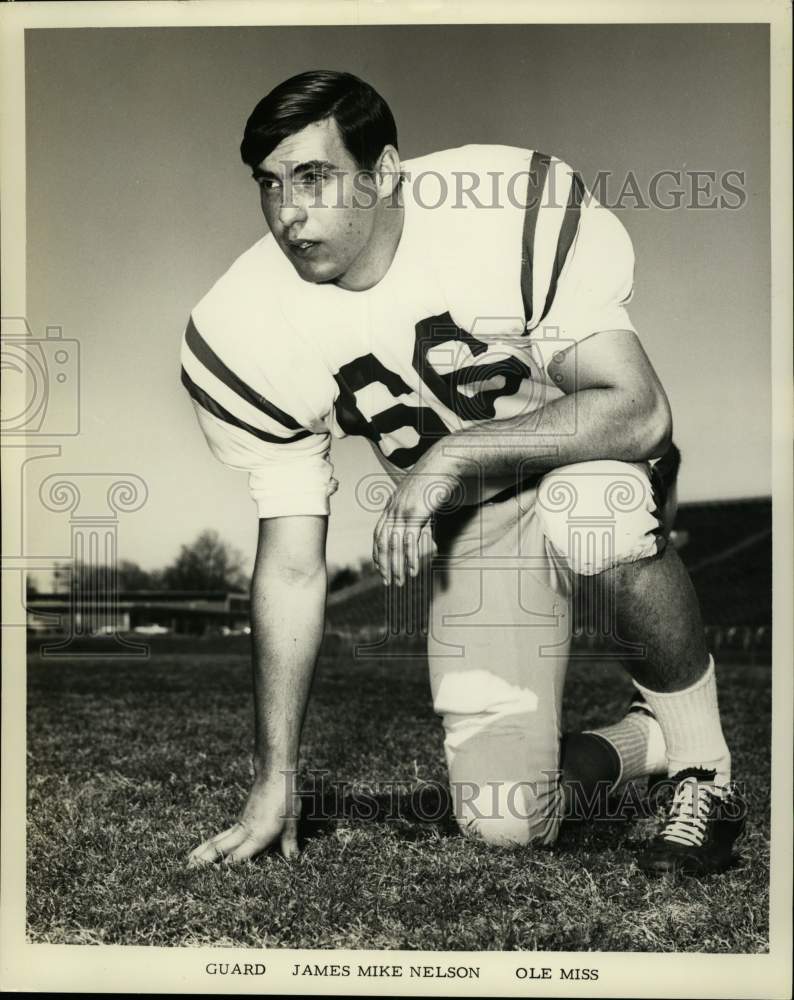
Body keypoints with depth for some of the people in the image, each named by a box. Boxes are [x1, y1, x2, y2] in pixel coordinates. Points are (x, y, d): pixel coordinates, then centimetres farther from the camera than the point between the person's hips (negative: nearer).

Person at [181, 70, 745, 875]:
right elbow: (291, 567, -10)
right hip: (465, 526, 3)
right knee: (505, 823, -7)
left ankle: (706, 773, -15)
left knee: (591, 512, -41)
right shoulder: (248, 340, -16)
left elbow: (638, 411, -28)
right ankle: (642, 743, 25)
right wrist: (274, 784, -9)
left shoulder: (520, 213, -26)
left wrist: (452, 456, -36)